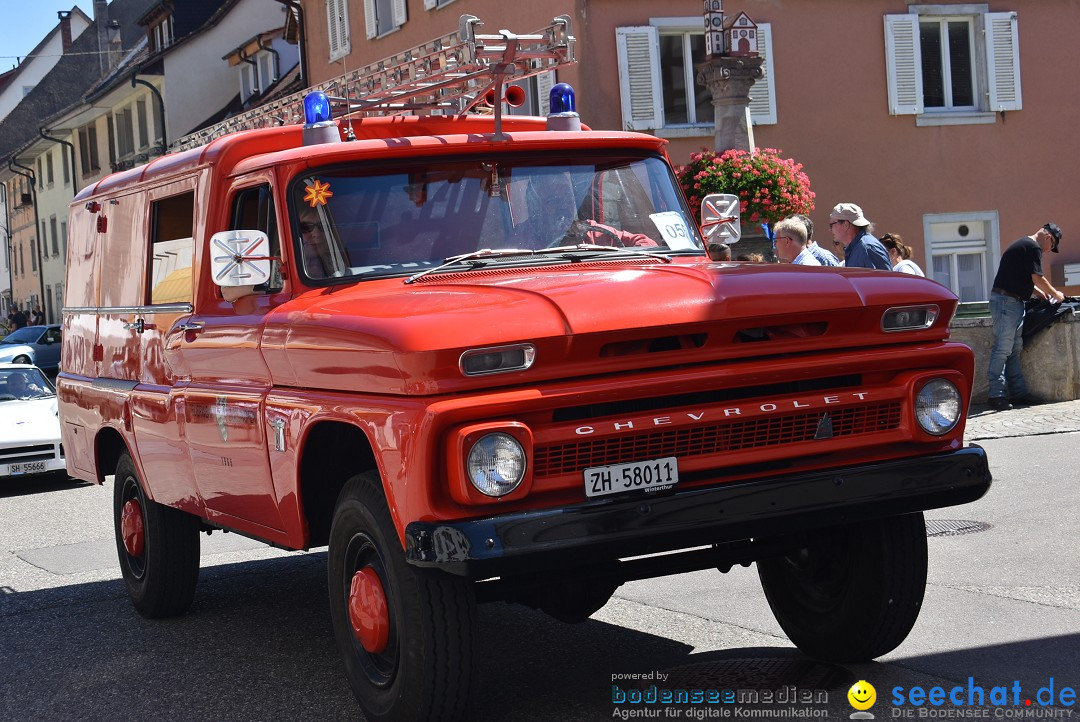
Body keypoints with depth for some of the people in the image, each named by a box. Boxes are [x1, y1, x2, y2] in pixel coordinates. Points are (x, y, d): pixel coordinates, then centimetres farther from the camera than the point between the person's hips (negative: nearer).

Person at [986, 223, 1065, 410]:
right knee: (1003, 349, -10)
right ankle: (996, 395, -11)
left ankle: (1018, 393, 13)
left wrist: (1042, 293, 25)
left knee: (1014, 350, 10)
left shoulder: (1024, 244, 22)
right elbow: (1038, 278, -13)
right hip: (1006, 301, -11)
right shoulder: (1033, 247, -11)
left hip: (1013, 302, 11)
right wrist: (1055, 294, 1)